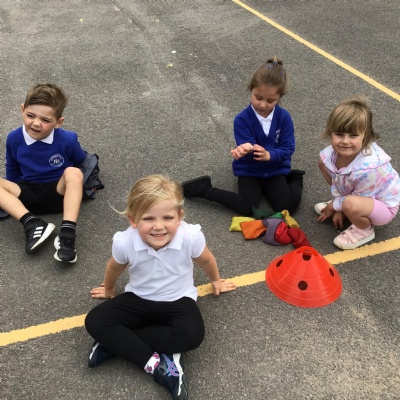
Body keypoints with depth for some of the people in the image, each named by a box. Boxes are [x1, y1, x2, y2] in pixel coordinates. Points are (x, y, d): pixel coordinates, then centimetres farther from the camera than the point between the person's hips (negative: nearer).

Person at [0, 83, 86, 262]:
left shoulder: (67, 140, -15)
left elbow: (83, 164, 3)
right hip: (28, 196, 3)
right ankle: (32, 223, -34)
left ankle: (67, 233, -41)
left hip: (59, 193, -3)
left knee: (73, 173, -34)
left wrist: (76, 187, 3)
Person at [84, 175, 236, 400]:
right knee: (95, 322, -21)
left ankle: (115, 343, -19)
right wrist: (109, 290, 23)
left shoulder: (191, 237, -27)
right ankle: (156, 363, -24)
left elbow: (206, 260, -1)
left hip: (178, 299, -1)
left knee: (192, 334, -31)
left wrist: (216, 281, 19)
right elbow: (115, 267, 3)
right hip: (139, 298, 1)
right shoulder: (125, 242, -24)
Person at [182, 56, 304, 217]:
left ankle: (294, 179, 13)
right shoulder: (242, 119, -19)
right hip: (249, 170, -2)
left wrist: (269, 155, -33)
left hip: (275, 169, 2)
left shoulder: (284, 117, -12)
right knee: (248, 209, -21)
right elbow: (248, 151, -23)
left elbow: (287, 149, -12)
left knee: (287, 206, -17)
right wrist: (246, 149, -49)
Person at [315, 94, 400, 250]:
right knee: (323, 162, 0)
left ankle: (364, 231, -3)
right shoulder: (336, 152, -21)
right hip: (353, 194, 7)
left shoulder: (369, 168, -41)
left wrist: (334, 206, -11)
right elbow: (336, 179, -2)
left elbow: (359, 199, -25)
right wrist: (339, 208, -1)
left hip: (383, 206, -7)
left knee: (351, 204, -40)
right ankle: (342, 203, 19)